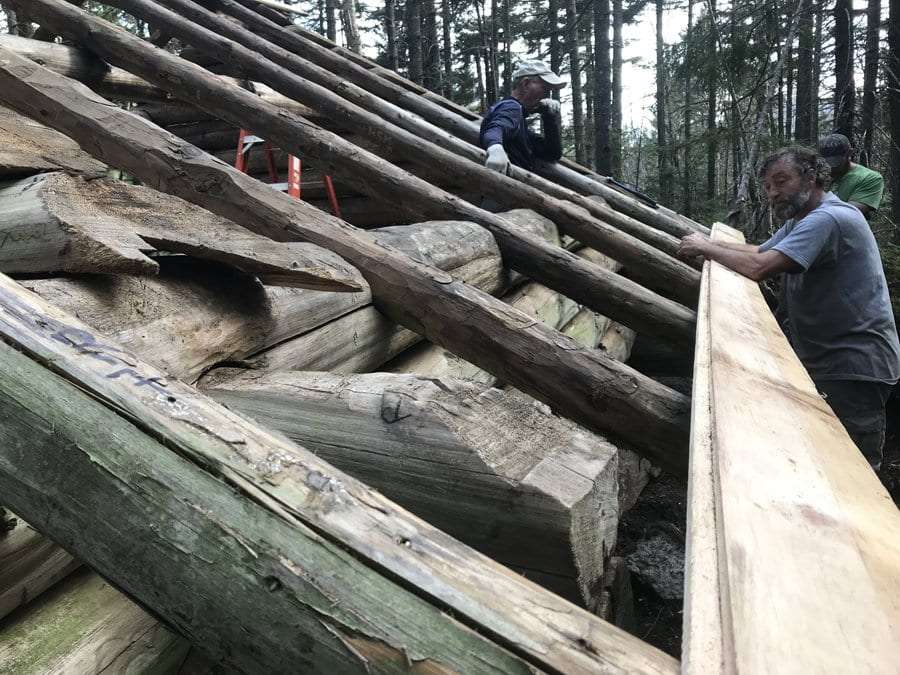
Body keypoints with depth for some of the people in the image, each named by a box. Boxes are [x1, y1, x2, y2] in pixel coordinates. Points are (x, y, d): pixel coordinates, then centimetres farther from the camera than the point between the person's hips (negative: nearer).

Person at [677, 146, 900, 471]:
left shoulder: (827, 219, -21)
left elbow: (759, 267, -29)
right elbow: (760, 251, 17)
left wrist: (706, 247, -14)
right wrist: (708, 246, 0)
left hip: (856, 365, -10)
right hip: (821, 359, 10)